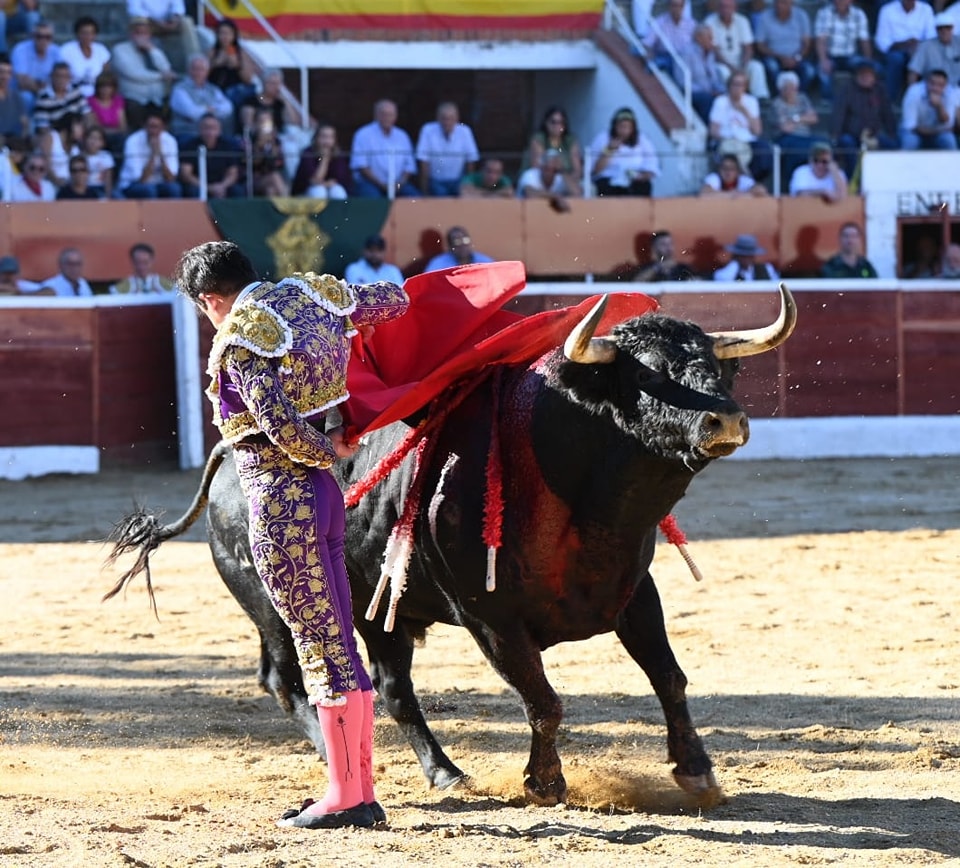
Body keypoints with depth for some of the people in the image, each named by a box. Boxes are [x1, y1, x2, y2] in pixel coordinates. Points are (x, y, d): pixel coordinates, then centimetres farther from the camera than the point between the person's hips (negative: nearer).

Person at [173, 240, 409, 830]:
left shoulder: (237, 341, -15)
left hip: (278, 503, -8)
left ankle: (345, 798, -2)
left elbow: (281, 424, -23)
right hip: (320, 494, 8)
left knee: (320, 647, -5)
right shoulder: (312, 293, 7)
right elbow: (396, 298, 21)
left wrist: (329, 452, -5)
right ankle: (362, 791, 16)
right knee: (339, 643, 12)